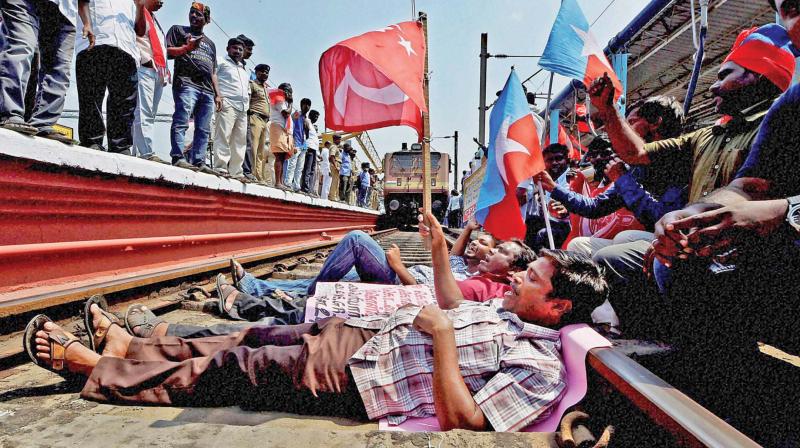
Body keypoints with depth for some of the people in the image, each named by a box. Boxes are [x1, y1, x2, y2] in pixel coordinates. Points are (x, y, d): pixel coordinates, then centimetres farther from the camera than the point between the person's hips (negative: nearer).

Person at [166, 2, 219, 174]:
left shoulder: (210, 43, 32)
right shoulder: (178, 30, 18)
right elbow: (168, 51, 5)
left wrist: (217, 94, 17)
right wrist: (187, 47, -9)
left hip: (207, 90, 5)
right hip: (186, 83, -5)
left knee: (204, 129, -3)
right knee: (181, 122, -17)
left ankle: (198, 162, -4)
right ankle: (178, 158, -23)